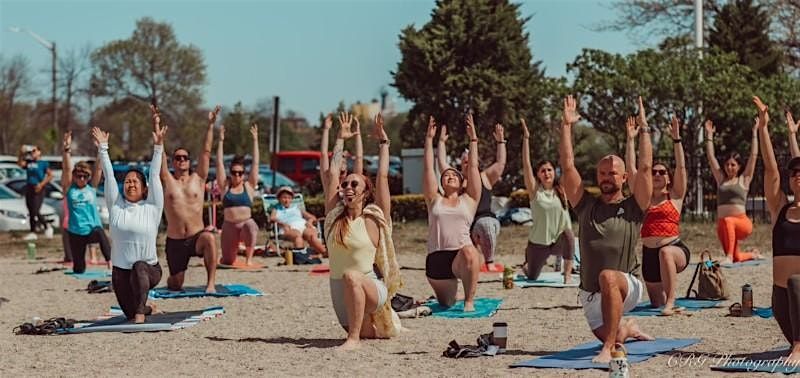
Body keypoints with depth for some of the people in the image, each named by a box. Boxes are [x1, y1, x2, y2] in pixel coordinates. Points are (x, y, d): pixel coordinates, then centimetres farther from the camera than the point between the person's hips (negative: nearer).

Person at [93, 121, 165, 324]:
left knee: (139, 267, -38)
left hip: (149, 270, -3)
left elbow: (154, 176, -5)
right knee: (129, 313, 3)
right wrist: (103, 148, 0)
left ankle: (140, 311, -30)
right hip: (121, 271, 3)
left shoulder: (152, 207, 0)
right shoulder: (115, 206, 5)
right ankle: (149, 309, 39)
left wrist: (158, 146, -11)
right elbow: (109, 176, 3)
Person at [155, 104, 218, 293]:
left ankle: (211, 283, -30)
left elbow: (206, 152, 2)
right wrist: (156, 126, -9)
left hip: (197, 237, -1)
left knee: (209, 238, -37)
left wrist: (211, 125, -3)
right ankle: (171, 278, 42)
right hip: (175, 241, 1)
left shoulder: (198, 179, 6)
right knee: (175, 285, 2)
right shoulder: (167, 182, 5)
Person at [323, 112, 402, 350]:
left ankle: (354, 338, -35)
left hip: (372, 287, -6)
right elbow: (332, 173, 9)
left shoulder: (373, 218, -3)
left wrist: (383, 141, 4)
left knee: (351, 276, -39)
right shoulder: (334, 215, 7)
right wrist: (341, 139, 16)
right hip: (340, 290, 6)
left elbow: (382, 176, -3)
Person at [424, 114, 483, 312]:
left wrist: (473, 139, 10)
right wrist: (429, 139, 10)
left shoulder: (469, 200, 13)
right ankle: (453, 291, 51)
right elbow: (428, 169, 11)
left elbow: (473, 167, 10)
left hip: (462, 255, -3)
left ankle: (469, 301, -25)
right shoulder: (434, 200, 16)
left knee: (469, 252, -39)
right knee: (446, 303, 12)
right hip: (436, 259, 3)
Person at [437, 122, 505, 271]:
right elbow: (442, 163, 13)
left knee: (486, 224, -36)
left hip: (485, 219, -2)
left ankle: (490, 262, -27)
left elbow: (500, 163, 8)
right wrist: (441, 142, 13)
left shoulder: (485, 178, 14)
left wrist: (500, 142, 4)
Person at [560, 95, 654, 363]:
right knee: (610, 337, 7)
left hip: (626, 288, -5)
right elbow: (567, 166, 3)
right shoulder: (586, 206, 8)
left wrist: (644, 128, -8)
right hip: (591, 294, 5)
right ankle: (627, 328, 45)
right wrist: (567, 126, 1)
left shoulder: (633, 208, 1)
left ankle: (608, 349, -39)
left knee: (608, 277, -38)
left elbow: (645, 167, -9)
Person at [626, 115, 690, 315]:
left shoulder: (675, 197, 6)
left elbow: (681, 167, -4)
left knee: (665, 252, -42)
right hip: (649, 254, 5)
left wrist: (676, 138, -11)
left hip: (675, 249, -5)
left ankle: (670, 302, -43)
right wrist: (631, 140, 4)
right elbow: (631, 169, 8)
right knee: (657, 303, 11)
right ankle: (665, 305, 48)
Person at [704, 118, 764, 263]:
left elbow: (753, 156, 4)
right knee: (736, 258, 5)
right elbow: (711, 157, 16)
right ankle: (753, 254, 39)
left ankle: (729, 257, -44)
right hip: (722, 224, 5)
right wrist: (709, 135, 15)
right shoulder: (721, 179, 16)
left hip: (743, 223, -5)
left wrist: (754, 133, 4)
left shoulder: (744, 179, 7)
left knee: (728, 221, -39)